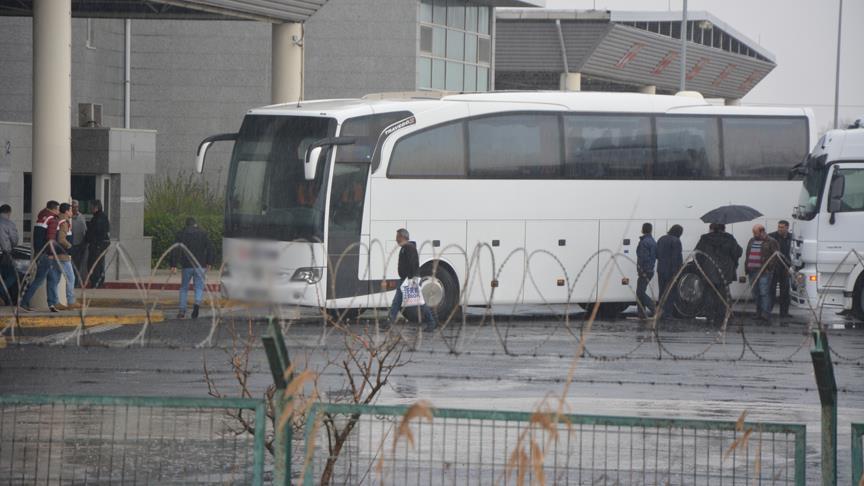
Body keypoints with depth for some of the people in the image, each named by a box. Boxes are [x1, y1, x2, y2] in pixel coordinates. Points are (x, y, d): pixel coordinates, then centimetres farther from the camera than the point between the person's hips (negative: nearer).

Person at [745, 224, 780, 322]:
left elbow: (776, 255, -6)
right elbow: (748, 256, 22)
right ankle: (758, 313, 15)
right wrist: (747, 269, 14)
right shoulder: (751, 241, 19)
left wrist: (769, 266, -13)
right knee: (756, 294, 8)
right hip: (752, 271, 7)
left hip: (765, 272, -7)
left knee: (764, 292, -13)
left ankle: (766, 313, -15)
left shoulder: (771, 242, -2)